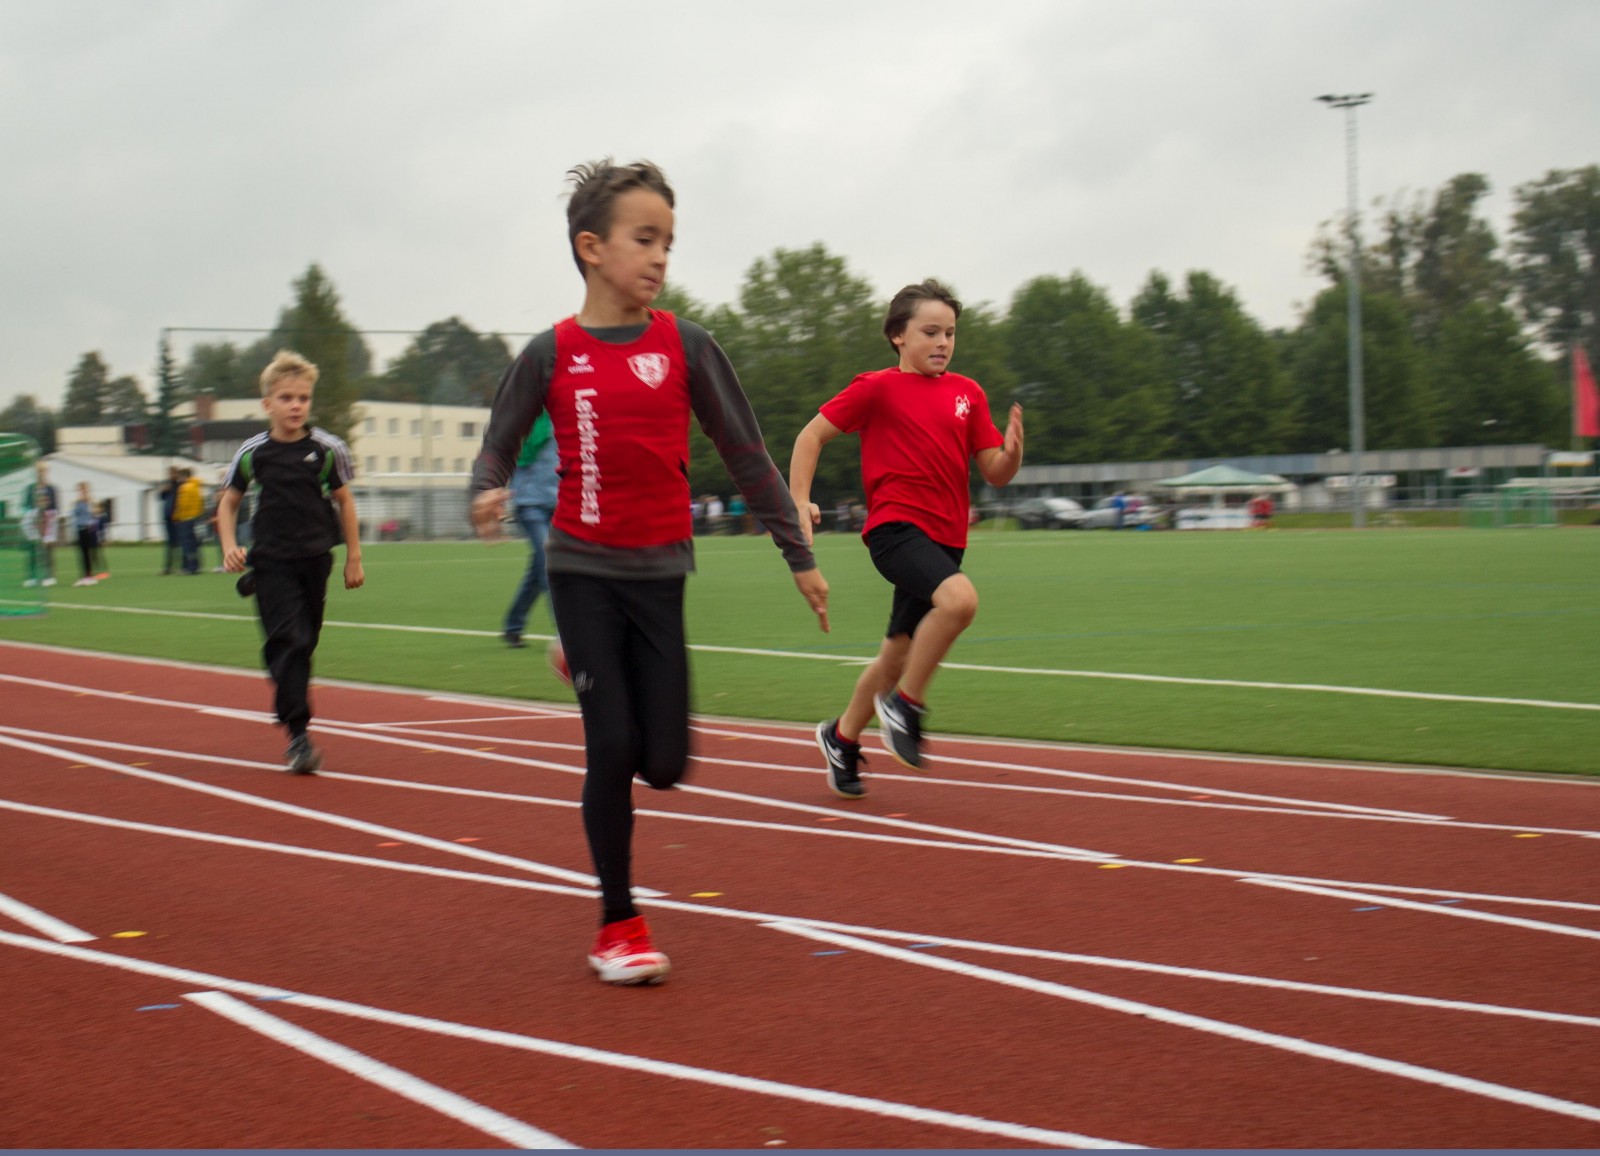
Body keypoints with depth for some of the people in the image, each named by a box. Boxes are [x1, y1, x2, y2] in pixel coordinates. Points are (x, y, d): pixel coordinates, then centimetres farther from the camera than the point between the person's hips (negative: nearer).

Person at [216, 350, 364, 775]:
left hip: (316, 558, 2)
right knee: (287, 641, -13)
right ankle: (298, 735, -16)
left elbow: (344, 501, 9)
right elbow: (228, 502, 10)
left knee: (305, 642, 11)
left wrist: (354, 557, 10)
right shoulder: (252, 453, -2)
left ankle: (290, 710, 32)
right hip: (272, 561, -2)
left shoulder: (327, 449, -1)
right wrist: (230, 546, -5)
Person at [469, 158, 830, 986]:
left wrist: (799, 555, 5)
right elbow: (498, 446, 7)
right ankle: (619, 926, 9)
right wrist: (487, 493, -17)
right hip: (583, 569, -1)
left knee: (664, 763, 1)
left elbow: (745, 454, 4)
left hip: (660, 574, 2)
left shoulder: (685, 347, -1)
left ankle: (588, 670, 35)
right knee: (612, 747, -7)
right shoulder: (551, 355, -2)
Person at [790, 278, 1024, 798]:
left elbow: (995, 473, 10)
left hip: (944, 537, 6)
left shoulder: (967, 393, 11)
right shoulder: (878, 388, -2)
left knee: (897, 654, 14)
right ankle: (904, 704, -13)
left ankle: (842, 736, 36)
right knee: (959, 598, -32)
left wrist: (1012, 451, -12)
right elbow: (812, 435, 2)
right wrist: (798, 503, -9)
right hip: (896, 526, -6)